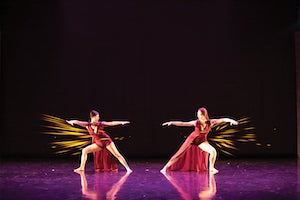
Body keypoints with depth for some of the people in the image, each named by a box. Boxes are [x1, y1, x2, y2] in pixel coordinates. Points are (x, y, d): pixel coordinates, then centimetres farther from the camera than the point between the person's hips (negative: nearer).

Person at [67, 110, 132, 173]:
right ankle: (81, 168, 3)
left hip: (107, 141, -3)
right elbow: (78, 122, -21)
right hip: (98, 144, 3)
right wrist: (71, 121, -40)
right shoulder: (87, 125, -9)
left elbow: (112, 123, -9)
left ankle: (127, 168, -4)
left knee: (117, 154, -9)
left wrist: (121, 122, -13)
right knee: (85, 150, -3)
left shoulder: (100, 124, -13)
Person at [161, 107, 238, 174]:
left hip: (202, 141, 2)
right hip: (192, 139, -2)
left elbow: (223, 119, -23)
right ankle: (166, 167, 9)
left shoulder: (210, 122, -21)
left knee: (213, 151, -19)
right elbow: (182, 123, -27)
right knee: (180, 154, -2)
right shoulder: (196, 122, -25)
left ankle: (211, 168, 3)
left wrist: (231, 120, -40)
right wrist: (171, 122, -37)